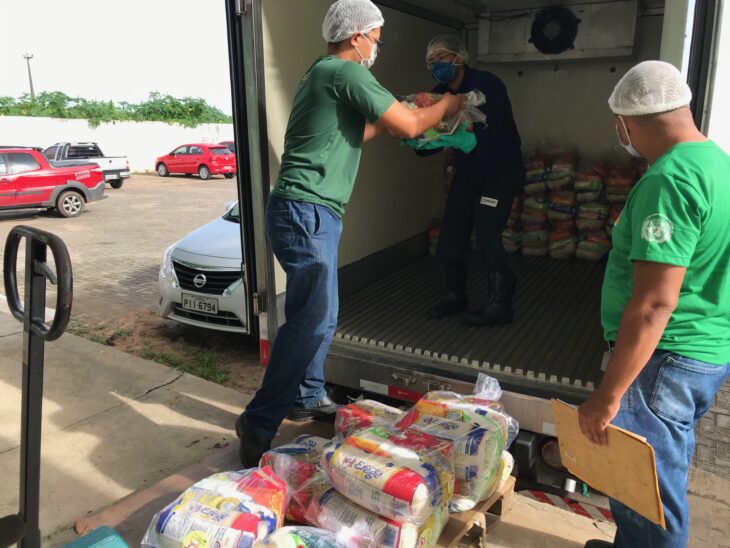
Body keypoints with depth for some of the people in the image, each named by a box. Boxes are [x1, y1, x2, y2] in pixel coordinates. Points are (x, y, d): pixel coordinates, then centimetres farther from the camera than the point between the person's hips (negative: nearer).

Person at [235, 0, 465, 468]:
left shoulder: (322, 73, 21)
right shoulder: (347, 73, -10)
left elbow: (352, 135, 30)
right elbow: (409, 127, -8)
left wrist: (399, 112, 28)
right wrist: (446, 107, 11)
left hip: (309, 213, 11)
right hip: (307, 212, -11)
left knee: (318, 314, 16)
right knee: (313, 320, -12)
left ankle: (308, 397, 28)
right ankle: (260, 422, -5)